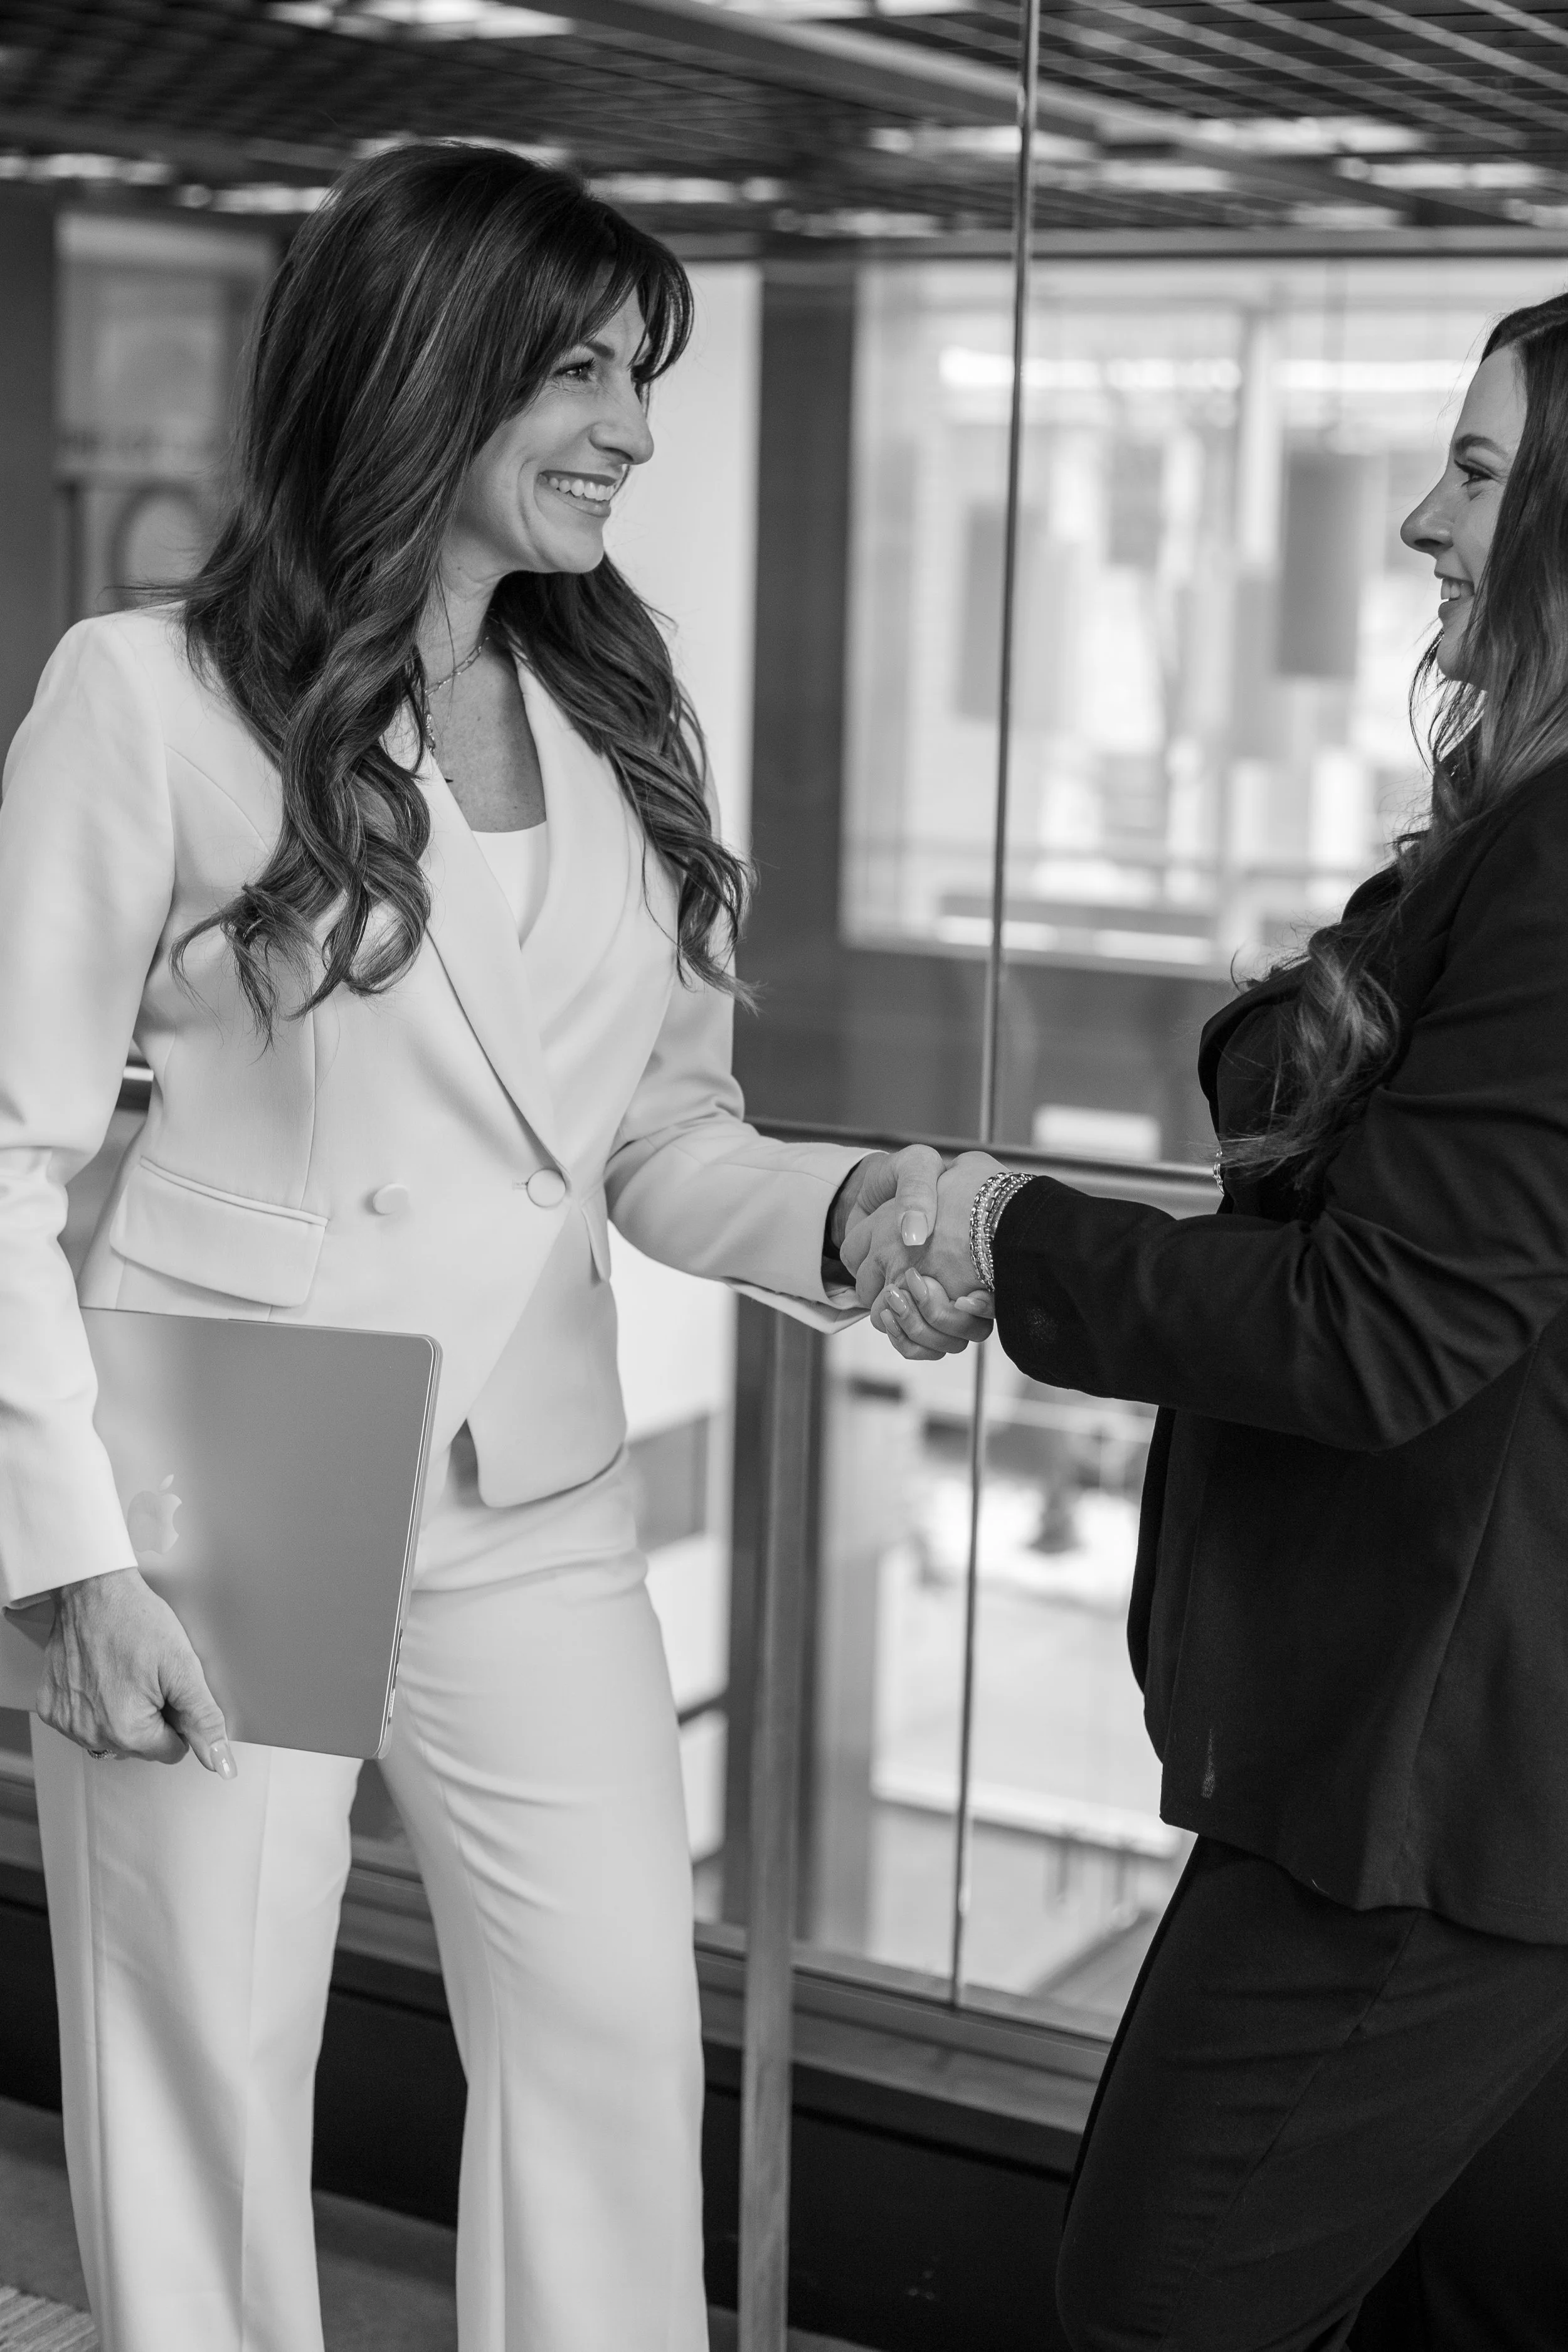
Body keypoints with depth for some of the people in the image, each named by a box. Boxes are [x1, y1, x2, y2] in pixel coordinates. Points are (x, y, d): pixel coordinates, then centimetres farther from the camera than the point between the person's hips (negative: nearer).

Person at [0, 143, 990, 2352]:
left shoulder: (621, 718, 7)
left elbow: (660, 1134, 9)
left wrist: (841, 1206, -12)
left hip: (532, 1513, 4)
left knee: (618, 2050, 9)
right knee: (208, 2091, 8)